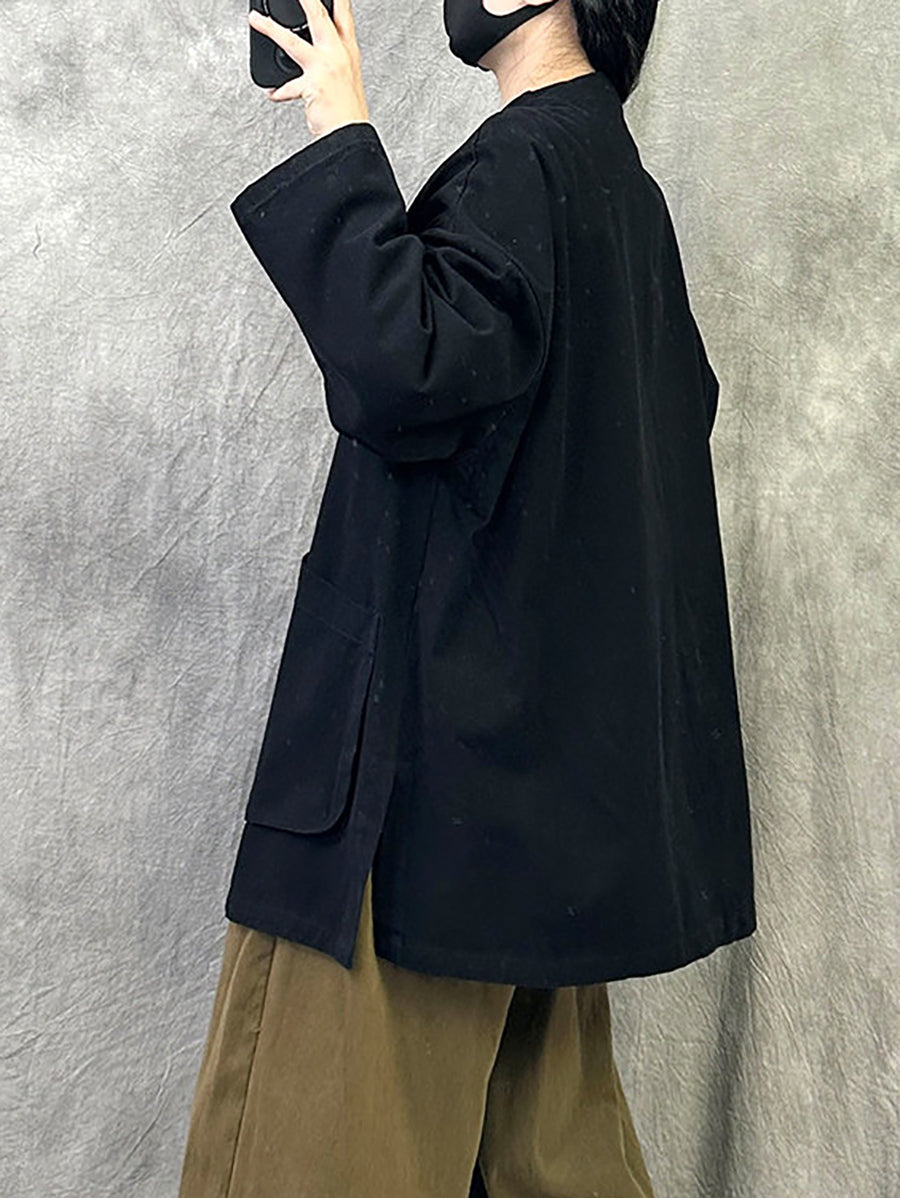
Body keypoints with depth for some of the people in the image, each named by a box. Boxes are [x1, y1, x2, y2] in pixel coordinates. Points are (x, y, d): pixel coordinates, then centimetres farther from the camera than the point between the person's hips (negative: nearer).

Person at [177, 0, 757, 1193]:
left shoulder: (521, 163, -12)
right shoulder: (620, 182, 17)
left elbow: (409, 371, -27)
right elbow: (680, 405, 25)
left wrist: (343, 143, -18)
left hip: (454, 715, -10)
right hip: (563, 725, 10)